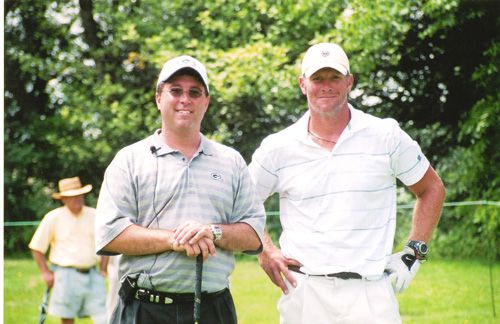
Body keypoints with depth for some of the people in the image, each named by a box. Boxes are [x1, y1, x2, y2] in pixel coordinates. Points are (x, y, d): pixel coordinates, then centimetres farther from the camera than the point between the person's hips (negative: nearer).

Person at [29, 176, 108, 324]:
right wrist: (46, 273, -1)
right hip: (66, 275, -2)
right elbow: (37, 248, 5)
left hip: (92, 274, 2)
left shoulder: (95, 216, 7)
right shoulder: (53, 218, 0)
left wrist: (103, 270, 10)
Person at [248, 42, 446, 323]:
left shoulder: (387, 136, 4)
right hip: (304, 292, 1)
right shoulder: (277, 148, 5)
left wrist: (413, 253, 6)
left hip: (371, 292, 0)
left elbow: (432, 189, 14)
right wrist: (265, 251, 3)